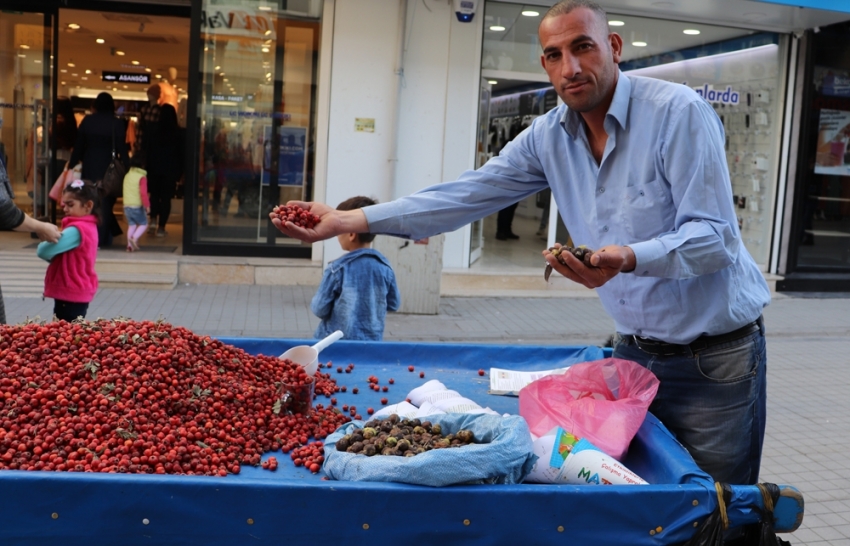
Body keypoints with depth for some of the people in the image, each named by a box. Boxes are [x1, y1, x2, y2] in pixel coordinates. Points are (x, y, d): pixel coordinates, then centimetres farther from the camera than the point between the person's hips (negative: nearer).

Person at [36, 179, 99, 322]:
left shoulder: (77, 230, -20)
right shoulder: (88, 226, 12)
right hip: (77, 292, 10)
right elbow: (63, 254, 13)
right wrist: (53, 239, -7)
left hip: (71, 294, -10)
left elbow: (43, 251, -25)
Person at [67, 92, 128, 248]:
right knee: (105, 201, 4)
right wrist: (127, 167, -2)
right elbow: (121, 148, -8)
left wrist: (72, 164, 12)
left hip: (89, 167, 3)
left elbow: (79, 145, 4)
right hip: (107, 168, -2)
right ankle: (101, 239, 4)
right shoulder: (116, 124, -7)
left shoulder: (87, 121, 1)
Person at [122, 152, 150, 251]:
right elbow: (143, 193, -19)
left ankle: (130, 245, 10)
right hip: (137, 206, -6)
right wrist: (147, 205, -13)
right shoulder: (142, 177, -13)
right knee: (143, 224, 9)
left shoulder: (127, 175, 9)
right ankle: (134, 238, -12)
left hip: (126, 205, 6)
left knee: (131, 225, 16)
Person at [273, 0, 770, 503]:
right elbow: (467, 195, -4)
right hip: (635, 350, 5)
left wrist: (627, 259, -41)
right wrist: (350, 220, -11)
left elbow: (712, 236, -21)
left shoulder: (678, 112, -18)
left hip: (715, 359, -5)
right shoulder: (548, 137, 0)